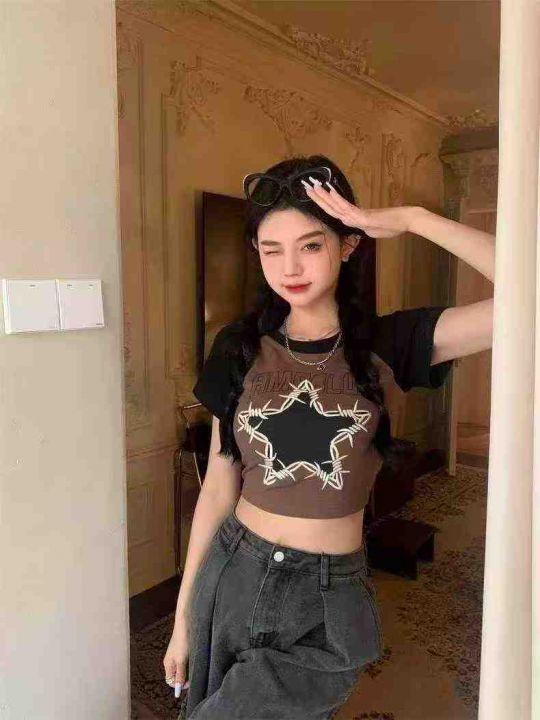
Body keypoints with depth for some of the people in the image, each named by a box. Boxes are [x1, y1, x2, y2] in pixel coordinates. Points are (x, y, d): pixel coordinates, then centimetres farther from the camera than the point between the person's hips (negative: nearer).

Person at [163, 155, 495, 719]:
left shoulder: (387, 344, -8)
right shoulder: (239, 347, -4)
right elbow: (219, 487, 0)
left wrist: (410, 220, -20)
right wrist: (183, 614, 5)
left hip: (328, 602, -2)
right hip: (232, 580, 3)